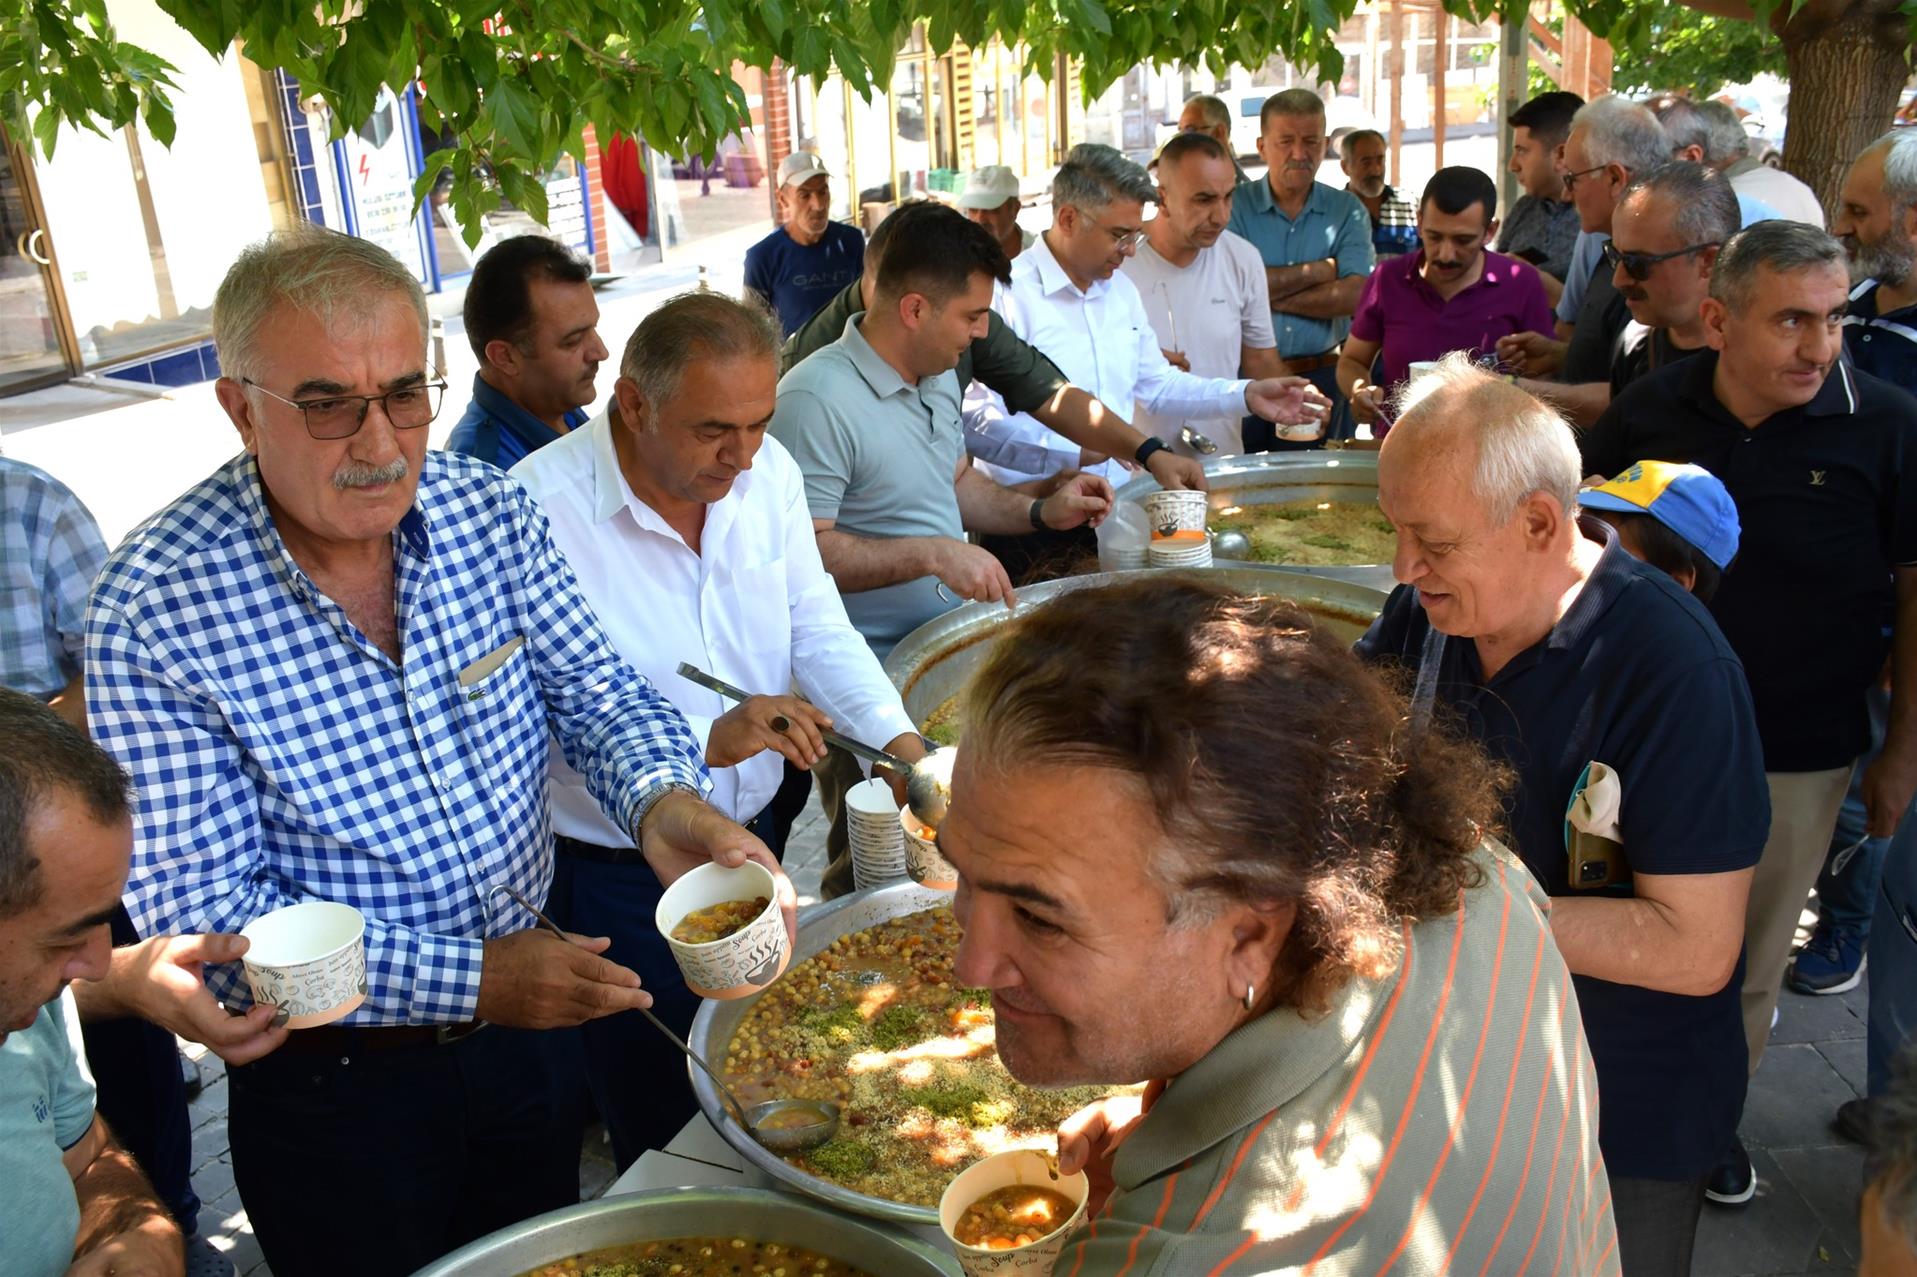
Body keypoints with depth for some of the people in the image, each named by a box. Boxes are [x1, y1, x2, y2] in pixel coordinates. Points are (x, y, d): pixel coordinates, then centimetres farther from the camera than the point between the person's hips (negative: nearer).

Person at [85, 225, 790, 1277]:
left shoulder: (488, 508, -9)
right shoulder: (153, 614, -23)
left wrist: (659, 799, -25)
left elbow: (596, 693, -2)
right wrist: (466, 980, -28)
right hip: (332, 1086, -4)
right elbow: (198, 912, -21)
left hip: (527, 1026, 4)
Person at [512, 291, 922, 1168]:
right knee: (667, 1137, 12)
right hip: (616, 874, -6)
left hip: (748, 834, 6)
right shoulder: (540, 508, -23)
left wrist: (903, 744, -10)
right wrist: (709, 741, -35)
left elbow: (816, 623, 3)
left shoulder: (765, 471, -3)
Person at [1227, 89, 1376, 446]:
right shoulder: (1235, 206, 2)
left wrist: (1270, 296, -11)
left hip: (1323, 378, 2)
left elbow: (1354, 295, -7)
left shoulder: (1347, 211, 7)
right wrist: (1323, 269, -6)